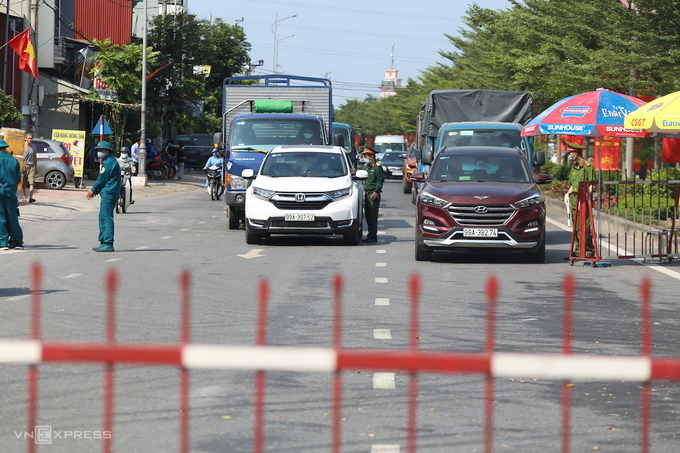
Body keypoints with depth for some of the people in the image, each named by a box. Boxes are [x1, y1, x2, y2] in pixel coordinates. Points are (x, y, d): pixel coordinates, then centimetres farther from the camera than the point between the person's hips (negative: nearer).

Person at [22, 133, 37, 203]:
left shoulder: (33, 146, 11)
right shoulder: (23, 146, -2)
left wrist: (36, 167, 19)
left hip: (31, 166, 2)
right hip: (24, 165, -2)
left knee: (32, 182, -12)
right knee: (23, 183, 6)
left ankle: (30, 198, -21)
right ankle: (24, 197, 17)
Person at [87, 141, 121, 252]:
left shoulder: (109, 162, -13)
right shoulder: (109, 161, 20)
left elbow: (102, 179, -13)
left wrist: (93, 190, 0)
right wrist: (94, 191, 14)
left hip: (108, 193, -11)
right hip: (108, 194, 11)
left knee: (106, 218, -11)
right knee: (103, 218, 14)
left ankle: (108, 244, -13)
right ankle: (103, 243, 17)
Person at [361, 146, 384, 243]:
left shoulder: (377, 167, -8)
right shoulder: (367, 167, 18)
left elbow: (380, 181, -13)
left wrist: (376, 192, -19)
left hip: (373, 194, -9)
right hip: (367, 194, 9)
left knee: (372, 216, -9)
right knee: (367, 216, 10)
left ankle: (373, 236, -7)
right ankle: (370, 234, 17)